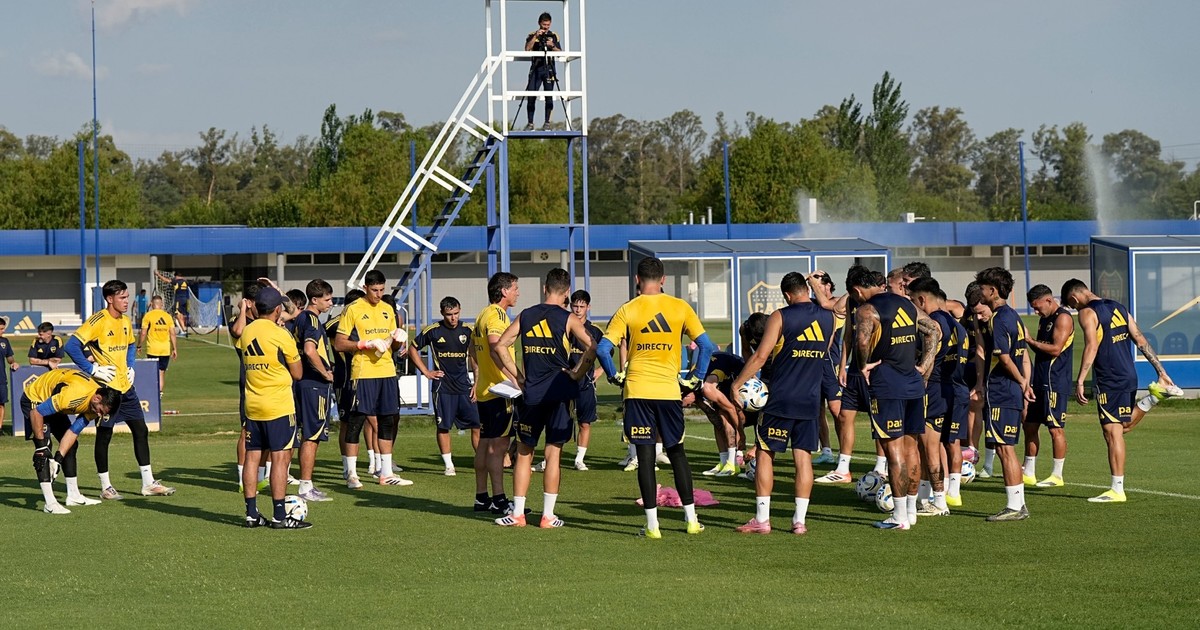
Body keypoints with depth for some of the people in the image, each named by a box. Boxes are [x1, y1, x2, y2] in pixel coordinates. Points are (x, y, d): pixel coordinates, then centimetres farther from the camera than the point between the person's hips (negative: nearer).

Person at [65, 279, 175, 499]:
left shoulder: (125, 321, 9)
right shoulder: (98, 321, -14)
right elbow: (72, 346, -20)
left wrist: (130, 367, 13)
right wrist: (93, 369, -19)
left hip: (126, 387, 8)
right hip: (106, 388, -8)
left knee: (141, 431, 7)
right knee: (104, 436, 1)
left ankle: (149, 483, 13)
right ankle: (106, 487, 10)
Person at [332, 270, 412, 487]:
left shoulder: (388, 310, 15)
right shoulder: (353, 310, -4)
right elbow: (339, 344, -7)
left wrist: (398, 340, -1)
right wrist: (367, 344, -17)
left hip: (387, 371, 6)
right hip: (363, 373, -6)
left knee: (389, 420, 8)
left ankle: (386, 473, 15)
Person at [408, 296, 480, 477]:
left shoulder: (467, 331, 4)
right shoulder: (433, 331, -2)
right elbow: (412, 349, 9)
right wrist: (426, 372, 4)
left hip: (464, 387, 2)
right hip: (442, 386, -2)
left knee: (476, 425, -4)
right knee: (443, 426, 0)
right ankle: (449, 465, 10)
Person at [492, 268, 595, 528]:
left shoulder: (525, 316, 6)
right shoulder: (568, 320, -4)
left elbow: (499, 347, 3)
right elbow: (592, 348, -16)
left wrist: (518, 376, 7)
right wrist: (577, 374, -4)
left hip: (531, 393, 2)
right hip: (559, 392, -2)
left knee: (524, 452, 11)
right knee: (553, 452, 3)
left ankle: (517, 513, 9)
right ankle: (548, 516, 3)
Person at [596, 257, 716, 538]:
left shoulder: (627, 310, -2)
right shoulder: (680, 307, 2)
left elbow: (603, 349, -8)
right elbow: (706, 346, -1)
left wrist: (615, 376, 6)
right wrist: (694, 378, 8)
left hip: (638, 390, -1)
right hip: (669, 389, 1)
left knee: (645, 456, 2)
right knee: (676, 453, 14)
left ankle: (653, 525, 1)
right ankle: (691, 519, 15)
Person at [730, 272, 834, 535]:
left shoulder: (781, 317, -9)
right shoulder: (828, 318, 5)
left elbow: (761, 356, -10)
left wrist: (737, 384, -2)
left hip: (781, 400, -4)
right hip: (811, 401, 4)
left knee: (765, 454, 4)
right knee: (803, 457, 6)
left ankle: (761, 519, 2)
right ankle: (799, 520, 4)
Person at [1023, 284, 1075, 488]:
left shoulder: (1063, 318, -11)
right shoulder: (1044, 319, 18)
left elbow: (1055, 349, -20)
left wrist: (1030, 341, -15)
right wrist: (1030, 342, 3)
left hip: (1055, 383, -10)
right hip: (1040, 382, 10)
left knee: (1055, 428, -6)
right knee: (1030, 426, 11)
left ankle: (1057, 475, -1)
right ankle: (1029, 473, 18)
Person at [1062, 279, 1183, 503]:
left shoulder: (1088, 313, -9)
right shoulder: (1118, 308, 15)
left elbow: (1091, 347, -21)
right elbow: (1141, 340, 13)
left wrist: (1080, 382, -22)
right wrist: (1161, 371, 13)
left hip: (1109, 381, -8)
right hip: (1129, 376, 8)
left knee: (1113, 432, -4)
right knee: (1124, 426, 25)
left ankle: (1117, 490, -3)